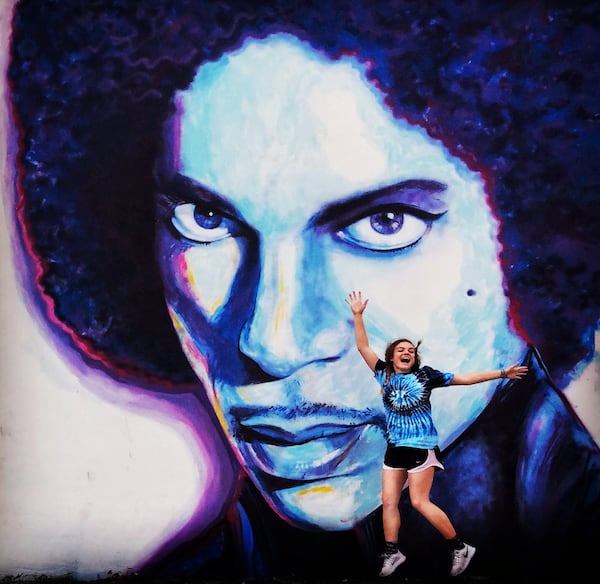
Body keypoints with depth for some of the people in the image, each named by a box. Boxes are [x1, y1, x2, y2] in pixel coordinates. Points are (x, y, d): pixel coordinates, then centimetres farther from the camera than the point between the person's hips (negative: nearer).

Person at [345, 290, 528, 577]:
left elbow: (464, 378, 1)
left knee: (420, 501, -6)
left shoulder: (425, 375, -2)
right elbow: (363, 346, 2)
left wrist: (501, 373, 0)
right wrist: (358, 315, -6)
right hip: (394, 447, 5)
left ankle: (460, 548, 7)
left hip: (421, 446, -5)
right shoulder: (384, 374, 5)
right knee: (389, 501, 4)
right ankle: (392, 553, 16)